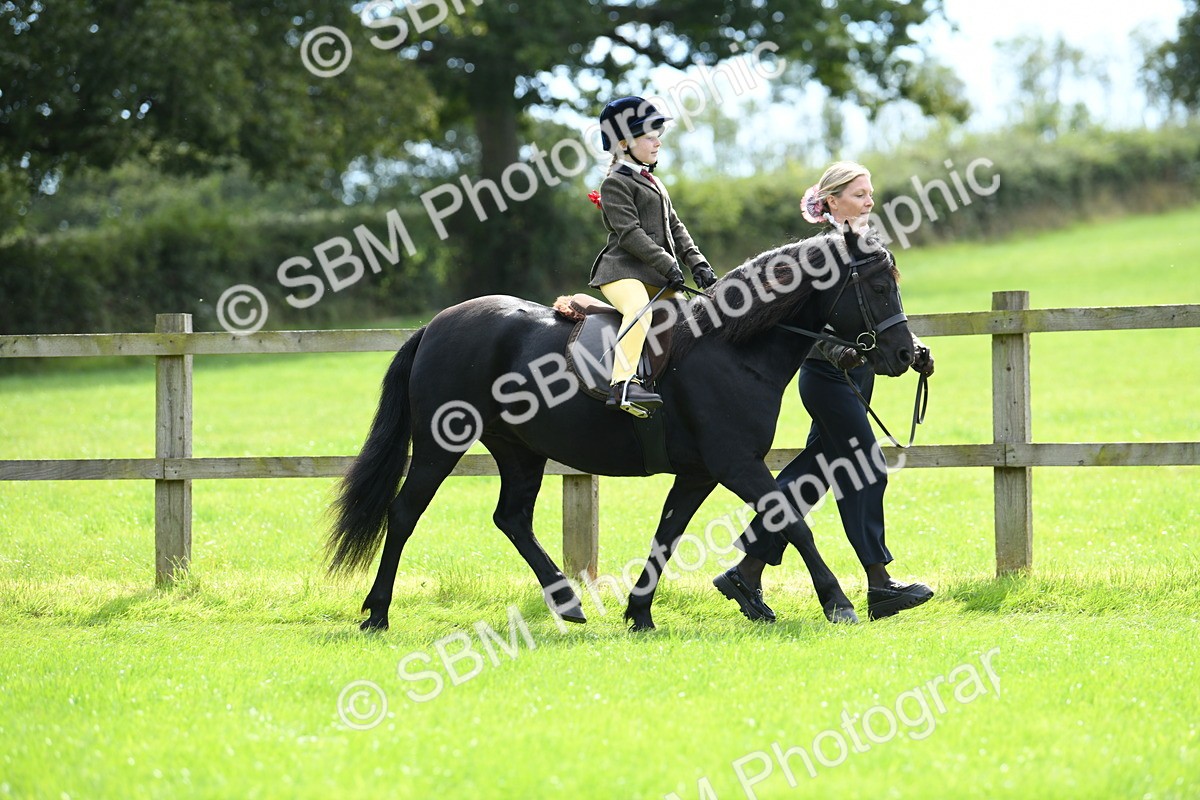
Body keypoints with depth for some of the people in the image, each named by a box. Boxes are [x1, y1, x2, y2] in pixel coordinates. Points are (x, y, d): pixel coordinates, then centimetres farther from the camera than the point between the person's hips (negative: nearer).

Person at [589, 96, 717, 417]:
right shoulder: (616, 183, -3)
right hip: (621, 271, -10)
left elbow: (675, 228, 22)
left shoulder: (654, 184, 26)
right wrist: (667, 265, -19)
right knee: (639, 308, -37)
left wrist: (697, 263, 6)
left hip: (657, 276, 10)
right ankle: (623, 385, -52)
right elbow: (629, 233, -14)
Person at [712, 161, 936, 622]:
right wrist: (834, 351, -32)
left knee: (809, 478, 9)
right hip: (829, 376, -8)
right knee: (865, 474, -9)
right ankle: (879, 585, -6)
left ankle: (748, 572, 14)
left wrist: (913, 348, 5)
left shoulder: (871, 246, 13)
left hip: (858, 373, 8)